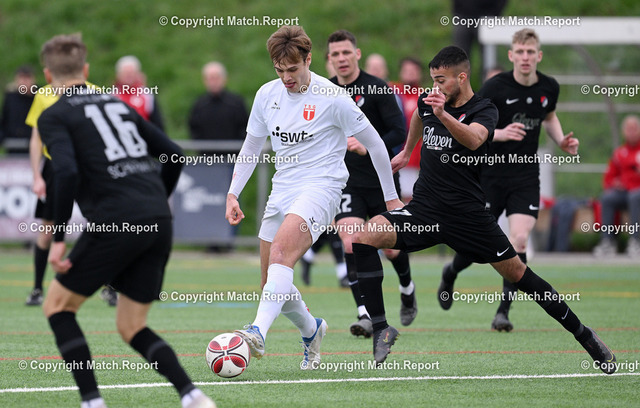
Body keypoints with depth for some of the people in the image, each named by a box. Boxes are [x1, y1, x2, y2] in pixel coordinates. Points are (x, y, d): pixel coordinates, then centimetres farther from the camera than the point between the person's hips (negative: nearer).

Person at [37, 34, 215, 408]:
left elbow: (67, 172, -14)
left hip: (116, 223, -6)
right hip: (159, 223, 6)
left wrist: (59, 238, -10)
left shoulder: (54, 117, 3)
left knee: (57, 305, 13)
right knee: (132, 327, 16)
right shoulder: (118, 105, 22)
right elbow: (174, 154, 19)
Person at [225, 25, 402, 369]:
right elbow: (251, 147, 19)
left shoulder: (332, 98, -10)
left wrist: (391, 198, 4)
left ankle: (258, 333, -44)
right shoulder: (267, 95, 6)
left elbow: (374, 144, 0)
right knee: (270, 284, 6)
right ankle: (311, 330, 34)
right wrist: (233, 193, 9)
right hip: (281, 191, 7)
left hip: (321, 186, -7)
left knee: (281, 251, -32)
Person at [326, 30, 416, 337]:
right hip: (346, 182, 3)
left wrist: (368, 148, -27)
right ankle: (366, 316, -20)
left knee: (391, 248, 7)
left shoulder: (378, 89, -10)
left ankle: (407, 291, 40)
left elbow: (400, 133, -15)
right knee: (351, 242, -17)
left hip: (382, 180, -3)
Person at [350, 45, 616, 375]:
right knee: (363, 238, -19)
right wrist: (406, 152, 44)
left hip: (468, 212, -4)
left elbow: (473, 140, -34)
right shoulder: (429, 101, 6)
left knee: (518, 274, -1)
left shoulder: (483, 110, -9)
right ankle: (380, 328, -18)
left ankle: (584, 336, 15)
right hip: (424, 208, 4)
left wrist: (443, 114, -51)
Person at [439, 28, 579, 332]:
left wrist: (561, 141, 6)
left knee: (519, 239, -15)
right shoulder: (495, 87, -14)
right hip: (490, 173, -2)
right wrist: (500, 133, -29)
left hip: (526, 175, 3)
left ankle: (503, 312, -5)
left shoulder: (549, 88, 0)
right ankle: (450, 273, 39)